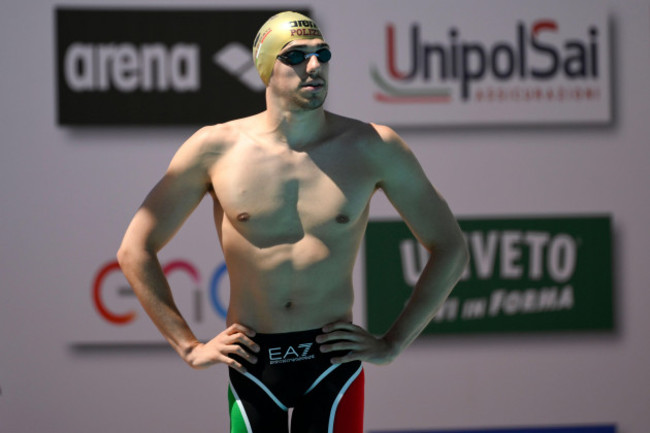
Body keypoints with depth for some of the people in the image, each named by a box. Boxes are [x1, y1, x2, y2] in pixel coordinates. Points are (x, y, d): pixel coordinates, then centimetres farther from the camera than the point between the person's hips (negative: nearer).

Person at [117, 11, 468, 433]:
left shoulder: (373, 148, 1)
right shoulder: (216, 149, -1)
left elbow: (450, 249, 9)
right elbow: (135, 250, 6)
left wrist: (393, 343, 3)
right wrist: (189, 347, 2)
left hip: (333, 358, 0)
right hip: (252, 364, 1)